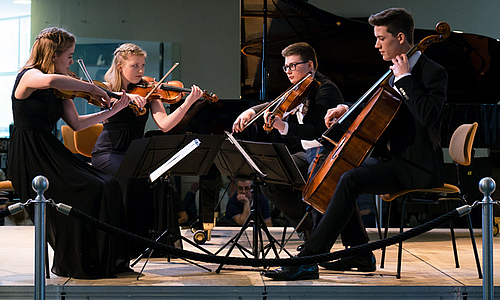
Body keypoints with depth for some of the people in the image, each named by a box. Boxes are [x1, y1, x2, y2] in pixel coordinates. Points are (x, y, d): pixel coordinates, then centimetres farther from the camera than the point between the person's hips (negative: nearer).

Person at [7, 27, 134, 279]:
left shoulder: (60, 91, 16)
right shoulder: (29, 76, -9)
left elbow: (76, 123, 19)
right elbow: (51, 81, -34)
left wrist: (111, 111, 12)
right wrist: (91, 88, -25)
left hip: (51, 153, 8)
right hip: (29, 160, -8)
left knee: (108, 186, -10)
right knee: (88, 192, -22)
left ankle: (108, 261, -6)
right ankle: (74, 265, -7)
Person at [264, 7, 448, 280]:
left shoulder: (433, 73, -11)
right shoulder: (395, 72, 16)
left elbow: (428, 115, -30)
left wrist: (405, 78, -21)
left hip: (419, 167, -10)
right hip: (396, 160, 10)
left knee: (350, 180, -28)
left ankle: (307, 260, -31)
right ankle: (361, 255, 9)